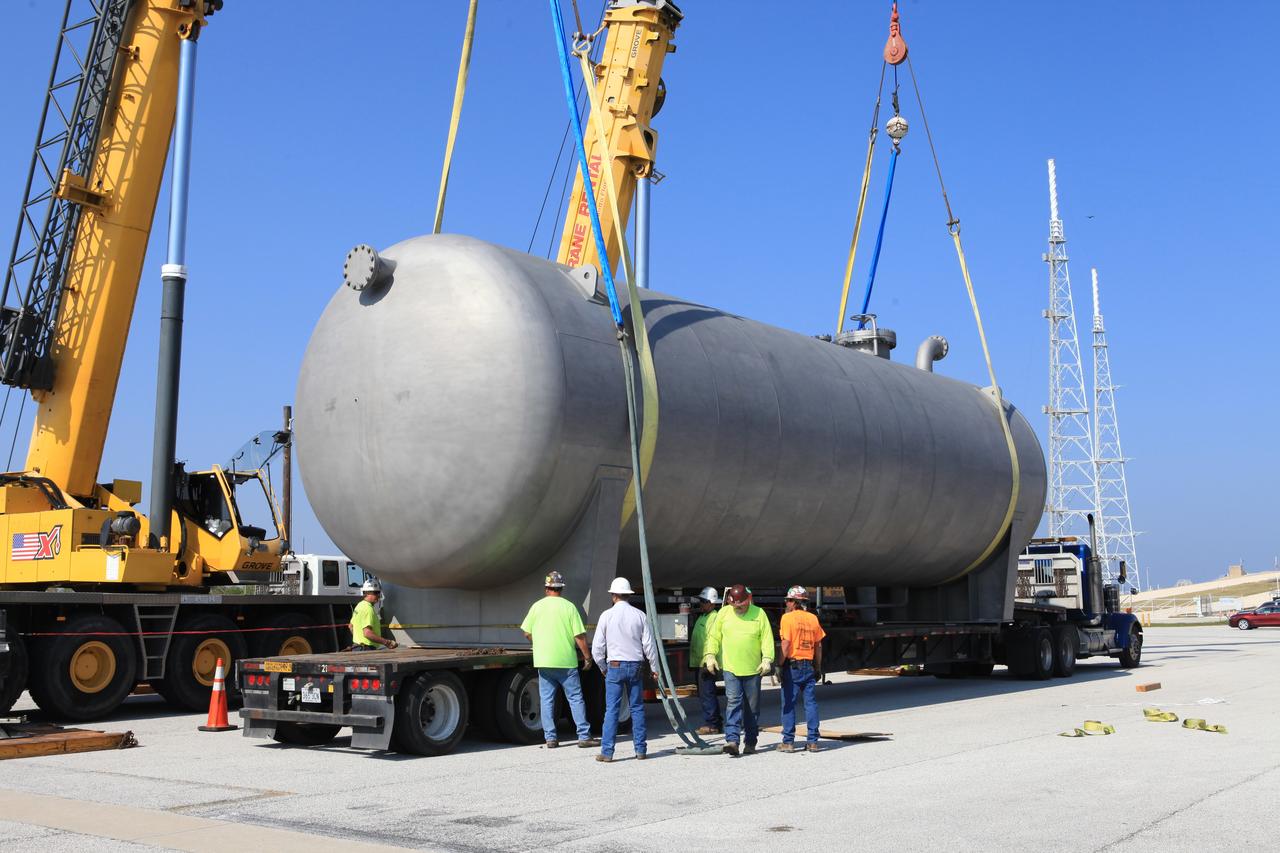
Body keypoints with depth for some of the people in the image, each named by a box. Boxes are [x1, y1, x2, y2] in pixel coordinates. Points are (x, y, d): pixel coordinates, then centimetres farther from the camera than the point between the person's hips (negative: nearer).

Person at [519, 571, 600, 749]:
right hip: (566, 661, -3)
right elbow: (579, 636, -8)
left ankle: (550, 738, 8)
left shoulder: (537, 606, 2)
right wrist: (587, 657, 2)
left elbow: (527, 633, 8)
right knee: (575, 698, 3)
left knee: (547, 700, 8)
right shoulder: (569, 606, -6)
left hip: (543, 661, 3)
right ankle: (584, 736, 1)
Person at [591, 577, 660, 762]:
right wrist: (654, 667, 14)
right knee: (637, 708, 10)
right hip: (635, 665, 2)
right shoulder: (639, 615, 1)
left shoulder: (607, 615, -4)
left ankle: (607, 752, -4)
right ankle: (640, 750, 12)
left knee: (612, 710, -2)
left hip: (615, 666, -2)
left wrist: (602, 667, 14)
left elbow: (597, 646, 0)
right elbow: (649, 644, 3)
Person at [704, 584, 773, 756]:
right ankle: (732, 739, -17)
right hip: (730, 668, 0)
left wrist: (767, 659, -12)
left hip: (753, 670, 0)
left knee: (752, 706, 8)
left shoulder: (759, 614, 1)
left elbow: (767, 638, -2)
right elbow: (714, 636, 9)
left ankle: (750, 742, 18)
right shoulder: (724, 613, 5)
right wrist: (710, 655, -2)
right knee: (733, 703, -12)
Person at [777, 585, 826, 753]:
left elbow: (786, 644, -14)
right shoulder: (813, 618, 8)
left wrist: (779, 664, -9)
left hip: (792, 665, -4)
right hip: (809, 666, 5)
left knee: (788, 704, 1)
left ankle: (788, 742, 2)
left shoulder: (787, 618, -7)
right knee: (811, 703, 7)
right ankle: (813, 741, 7)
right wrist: (818, 668, 17)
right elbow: (818, 646, 10)